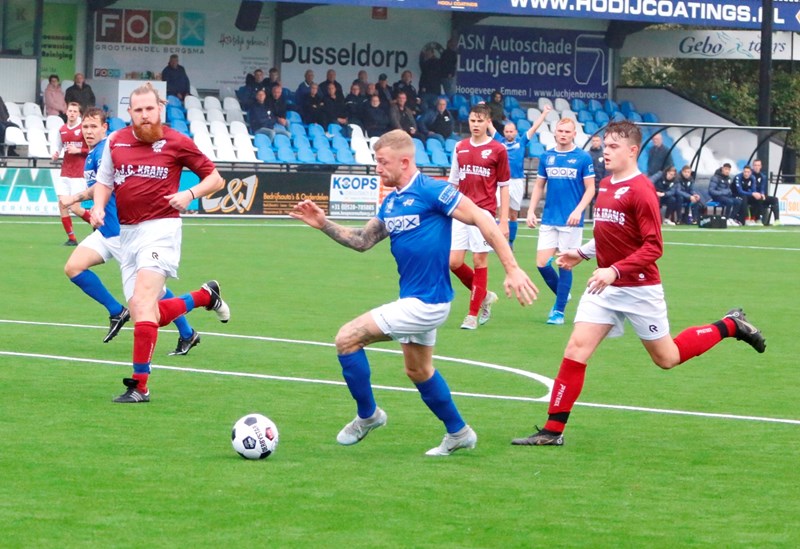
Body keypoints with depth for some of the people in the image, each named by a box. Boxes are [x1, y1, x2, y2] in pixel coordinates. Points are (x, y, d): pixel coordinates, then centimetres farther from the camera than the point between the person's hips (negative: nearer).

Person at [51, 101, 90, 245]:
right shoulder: (62, 130, 10)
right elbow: (58, 147, 23)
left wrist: (78, 150, -17)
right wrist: (56, 154, 2)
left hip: (79, 174, -5)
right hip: (65, 173, 5)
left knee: (75, 208, -9)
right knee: (62, 204, -5)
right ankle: (71, 238, 3)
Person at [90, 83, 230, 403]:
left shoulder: (176, 143, -3)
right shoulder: (115, 142, 8)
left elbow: (215, 178, 4)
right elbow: (104, 182, 20)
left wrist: (190, 194, -14)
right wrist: (98, 207, 0)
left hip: (160, 228, -6)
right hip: (127, 232, 6)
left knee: (143, 303, -20)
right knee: (144, 316, 7)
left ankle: (139, 385, -18)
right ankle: (206, 296, 33)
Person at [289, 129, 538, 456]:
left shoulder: (431, 191, -16)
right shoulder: (390, 202, 10)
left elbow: (482, 220, -18)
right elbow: (362, 241, 15)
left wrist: (512, 270, -21)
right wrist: (323, 224, 2)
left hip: (425, 302, -10)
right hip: (415, 301, 10)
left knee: (347, 339, -9)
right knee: (418, 371, 22)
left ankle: (367, 416, 9)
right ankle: (458, 433, 35)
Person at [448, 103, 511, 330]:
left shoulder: (497, 150, -2)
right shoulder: (460, 148, 10)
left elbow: (504, 186, 0)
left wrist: (504, 220, -4)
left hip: (484, 211, -4)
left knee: (479, 261, -3)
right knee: (453, 262, -2)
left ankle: (473, 314, 6)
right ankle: (484, 296, 21)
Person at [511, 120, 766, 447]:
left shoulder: (640, 191, -17)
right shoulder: (604, 186, 8)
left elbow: (653, 247, -21)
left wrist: (615, 271, -30)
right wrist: (582, 253, 10)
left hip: (639, 289, -6)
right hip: (604, 287, 6)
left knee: (666, 358, 9)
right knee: (576, 350, -7)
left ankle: (730, 326, 30)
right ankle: (552, 431, -6)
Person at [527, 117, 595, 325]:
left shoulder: (583, 158, -4)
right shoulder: (546, 157, 8)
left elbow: (590, 188, -3)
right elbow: (539, 185, 15)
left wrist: (578, 210, -17)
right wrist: (531, 211, 5)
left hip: (570, 222, -4)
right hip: (548, 220, 4)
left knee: (565, 265, 0)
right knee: (542, 263, -2)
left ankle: (559, 310, 10)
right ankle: (562, 295, 23)